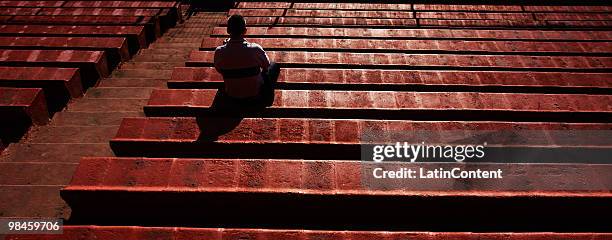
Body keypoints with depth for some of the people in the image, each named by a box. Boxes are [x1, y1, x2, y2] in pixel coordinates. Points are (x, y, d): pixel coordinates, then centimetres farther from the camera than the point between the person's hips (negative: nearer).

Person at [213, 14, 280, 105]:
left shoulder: (219, 52, -21)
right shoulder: (255, 49, -26)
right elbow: (266, 65, -5)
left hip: (232, 96, 4)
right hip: (255, 95, -3)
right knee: (274, 66, 19)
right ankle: (266, 96, 21)